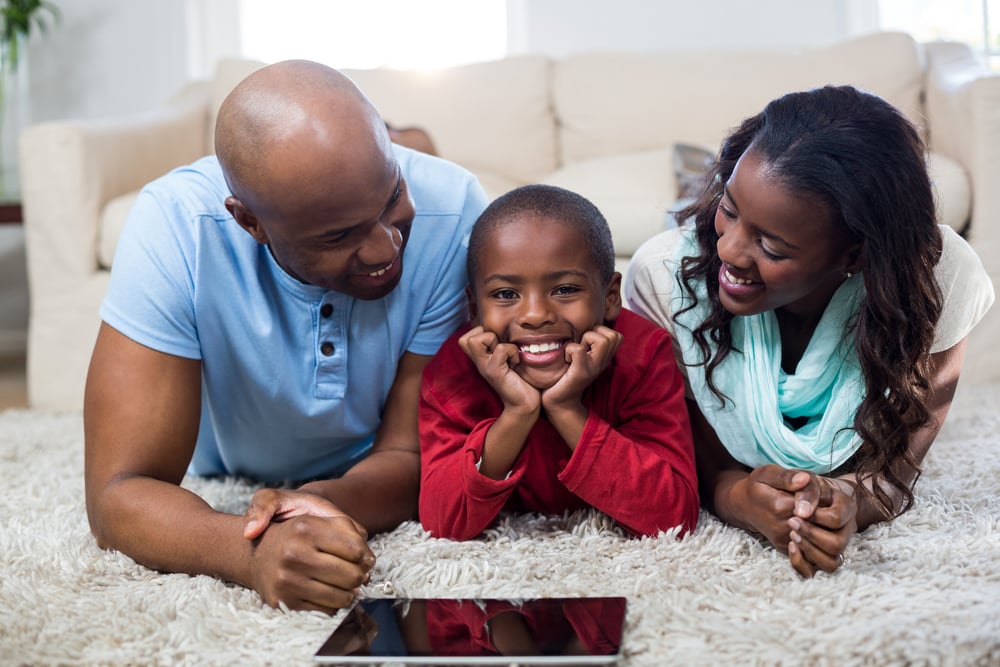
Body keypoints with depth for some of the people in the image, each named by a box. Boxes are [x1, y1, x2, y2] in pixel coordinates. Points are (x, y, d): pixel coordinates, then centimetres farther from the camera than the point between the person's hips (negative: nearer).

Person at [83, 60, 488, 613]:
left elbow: (410, 456, -25)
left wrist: (324, 504, -47)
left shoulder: (447, 209, -33)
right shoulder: (174, 225, -35)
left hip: (370, 483, 0)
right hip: (227, 488, 1)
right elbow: (119, 494, -35)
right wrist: (254, 553, -56)